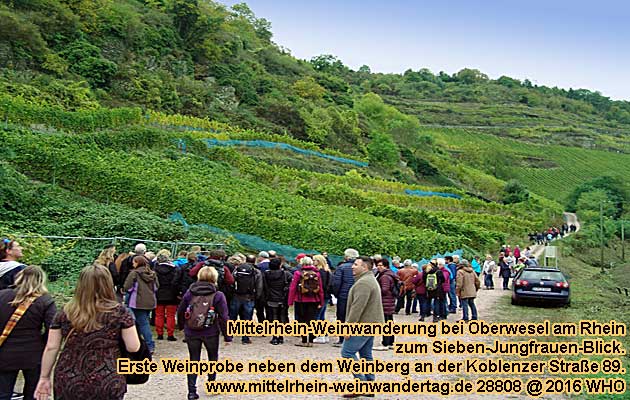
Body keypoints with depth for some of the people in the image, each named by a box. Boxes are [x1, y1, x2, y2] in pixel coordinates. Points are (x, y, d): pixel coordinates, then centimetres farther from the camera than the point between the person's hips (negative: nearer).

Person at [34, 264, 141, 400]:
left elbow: (51, 348, 4)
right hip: (106, 385, -2)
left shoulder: (65, 313, 2)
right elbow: (133, 347, -7)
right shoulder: (119, 312, -7)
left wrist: (44, 377, 14)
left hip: (68, 382, 2)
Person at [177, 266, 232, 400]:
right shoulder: (218, 295, -9)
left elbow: (180, 312, 6)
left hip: (191, 333, 2)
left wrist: (182, 326, 23)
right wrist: (227, 336, -4)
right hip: (211, 333, -2)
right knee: (213, 358, 20)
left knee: (193, 360, 10)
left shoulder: (189, 293, 0)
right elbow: (224, 317, -10)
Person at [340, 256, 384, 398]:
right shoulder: (370, 280, 19)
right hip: (370, 323, 11)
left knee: (347, 352, -7)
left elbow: (357, 307, -24)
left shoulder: (363, 283, -18)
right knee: (366, 355, 13)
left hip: (363, 324, -11)